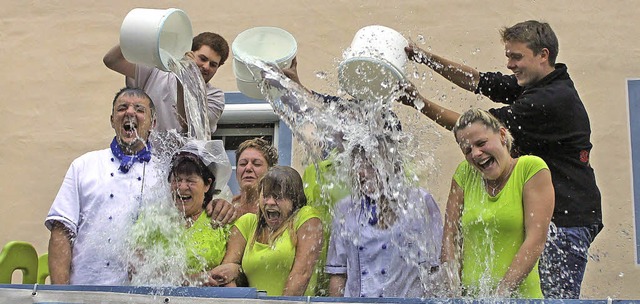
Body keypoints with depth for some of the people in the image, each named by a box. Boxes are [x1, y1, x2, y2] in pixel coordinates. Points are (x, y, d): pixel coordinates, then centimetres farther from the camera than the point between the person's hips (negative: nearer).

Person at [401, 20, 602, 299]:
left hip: (568, 219, -10)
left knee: (555, 296, -8)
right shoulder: (534, 85, 11)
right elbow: (477, 80, 16)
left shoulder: (554, 99, -19)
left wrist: (420, 102, -16)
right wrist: (426, 58, 5)